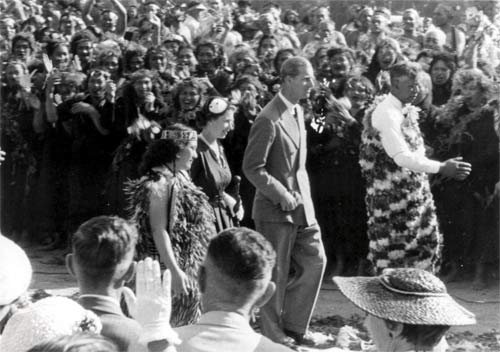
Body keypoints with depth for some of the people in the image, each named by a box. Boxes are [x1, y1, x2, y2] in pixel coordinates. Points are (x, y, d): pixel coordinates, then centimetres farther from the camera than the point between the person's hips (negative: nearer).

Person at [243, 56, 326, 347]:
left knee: (315, 260, 8)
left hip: (301, 204, 8)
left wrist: (304, 195, 9)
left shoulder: (298, 111, 10)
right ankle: (273, 333, 17)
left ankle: (294, 325, 21)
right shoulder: (269, 120, -18)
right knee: (276, 272, 2)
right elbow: (253, 168, -18)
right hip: (276, 208, -8)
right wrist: (282, 196, -17)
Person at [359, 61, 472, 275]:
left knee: (428, 242, 10)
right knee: (395, 251, 0)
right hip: (392, 195, -9)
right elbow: (401, 157, -28)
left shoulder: (407, 111, 9)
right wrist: (441, 168, -32)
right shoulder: (386, 114, -20)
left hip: (414, 191, 9)